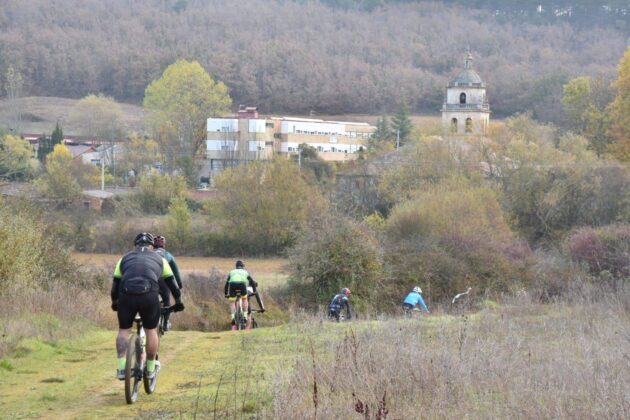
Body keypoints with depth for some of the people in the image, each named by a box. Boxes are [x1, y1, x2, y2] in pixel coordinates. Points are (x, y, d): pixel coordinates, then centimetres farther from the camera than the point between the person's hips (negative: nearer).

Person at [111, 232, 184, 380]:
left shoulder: (125, 258, 25)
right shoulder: (158, 259, 24)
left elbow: (115, 283, 26)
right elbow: (171, 282, 28)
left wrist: (114, 302, 40)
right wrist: (178, 301, 39)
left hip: (126, 296, 1)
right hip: (149, 296, -1)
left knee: (124, 330, 16)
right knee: (151, 330, 17)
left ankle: (121, 368, 6)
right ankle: (150, 368, 22)